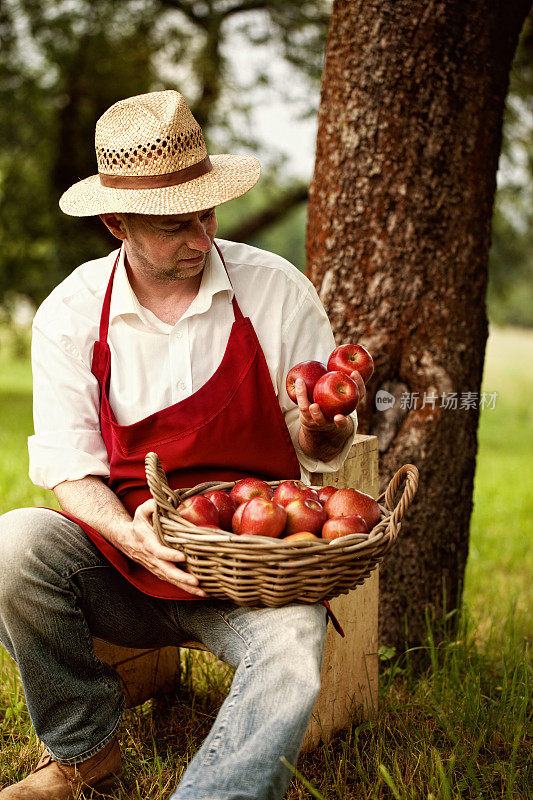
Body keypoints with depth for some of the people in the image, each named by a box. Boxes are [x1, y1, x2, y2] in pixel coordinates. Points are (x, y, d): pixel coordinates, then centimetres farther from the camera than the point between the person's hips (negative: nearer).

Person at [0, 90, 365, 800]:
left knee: (291, 654, -33)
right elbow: (70, 467, -2)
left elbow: (321, 449, 3)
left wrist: (322, 429, -23)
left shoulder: (278, 292, -4)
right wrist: (128, 533, -24)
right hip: (121, 550, 2)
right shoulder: (72, 314, -2)